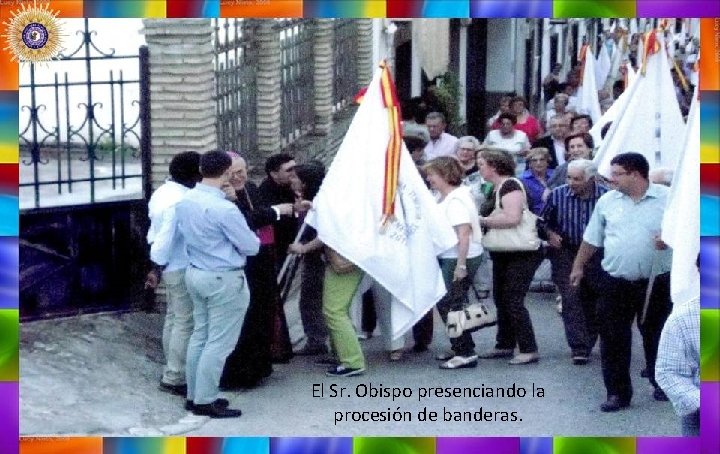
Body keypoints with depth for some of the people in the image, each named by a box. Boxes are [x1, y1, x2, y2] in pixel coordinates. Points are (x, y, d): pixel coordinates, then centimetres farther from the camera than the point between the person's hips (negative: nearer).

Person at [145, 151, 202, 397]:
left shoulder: (163, 192, 8)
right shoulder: (181, 201, -23)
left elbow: (156, 232, 11)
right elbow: (165, 238, -23)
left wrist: (157, 265, 12)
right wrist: (156, 268, -14)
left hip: (173, 266, 10)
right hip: (183, 267, -10)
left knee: (173, 318, 16)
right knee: (186, 322, -5)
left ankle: (174, 371, 25)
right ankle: (174, 378, -2)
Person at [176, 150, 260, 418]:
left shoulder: (184, 202, 0)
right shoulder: (224, 209, -23)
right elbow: (251, 247, -14)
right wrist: (251, 239, 7)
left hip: (195, 274, 8)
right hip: (224, 280, -8)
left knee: (200, 335, 16)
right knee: (219, 342, 0)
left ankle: (194, 395, 23)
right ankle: (205, 401, 5)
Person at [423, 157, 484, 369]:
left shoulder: (456, 200, -18)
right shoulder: (442, 197, 11)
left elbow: (464, 234, -24)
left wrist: (461, 265, -26)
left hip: (460, 258, -10)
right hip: (448, 257, 10)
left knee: (450, 305, -6)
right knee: (444, 304, 15)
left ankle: (466, 353, 0)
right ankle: (459, 348, 25)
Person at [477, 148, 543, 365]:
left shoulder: (510, 185, -16)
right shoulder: (493, 189, 13)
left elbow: (513, 218, -27)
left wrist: (482, 220, -19)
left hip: (521, 255, -10)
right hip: (503, 255, 10)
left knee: (513, 301, -10)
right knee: (501, 299, 15)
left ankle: (529, 350, -5)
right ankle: (505, 345, 26)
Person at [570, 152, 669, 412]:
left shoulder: (667, 199, -5)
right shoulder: (607, 202, 5)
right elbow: (592, 238, 14)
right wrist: (579, 266, 18)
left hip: (654, 282, -2)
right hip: (615, 282, 2)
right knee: (613, 339, 1)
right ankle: (618, 393, 8)